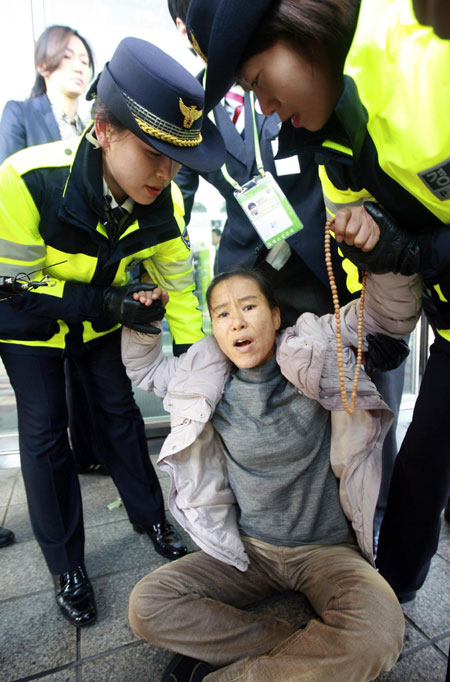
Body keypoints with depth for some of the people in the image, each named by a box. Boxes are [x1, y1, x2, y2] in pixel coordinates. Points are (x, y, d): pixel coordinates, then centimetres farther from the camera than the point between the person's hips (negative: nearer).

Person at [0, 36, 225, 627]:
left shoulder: (161, 198, -21)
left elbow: (175, 276, -10)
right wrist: (103, 301, -31)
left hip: (101, 310, 3)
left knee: (120, 408, 7)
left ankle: (152, 519, 29)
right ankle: (66, 565, 18)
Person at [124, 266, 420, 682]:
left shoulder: (313, 355, -10)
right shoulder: (208, 382, -2)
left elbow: (392, 308, -11)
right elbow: (145, 367, 12)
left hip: (328, 549, -2)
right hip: (249, 550, 3)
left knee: (378, 634, -32)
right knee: (146, 605, -14)